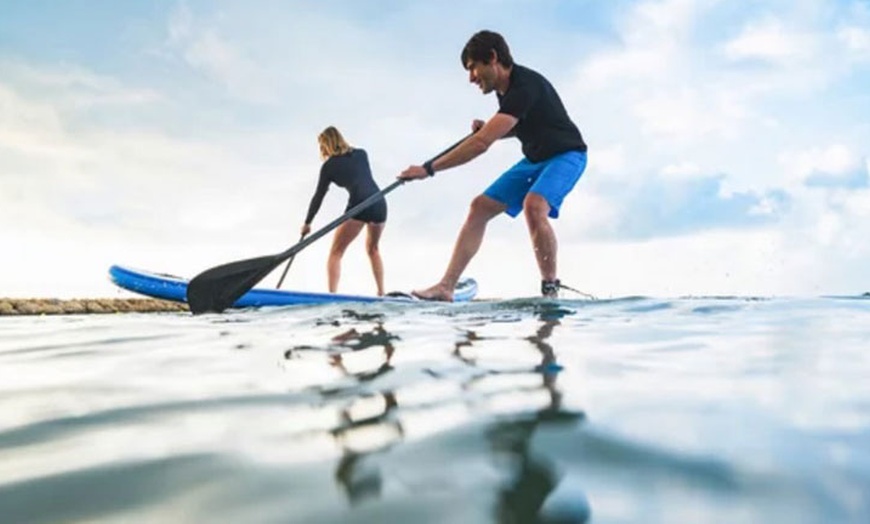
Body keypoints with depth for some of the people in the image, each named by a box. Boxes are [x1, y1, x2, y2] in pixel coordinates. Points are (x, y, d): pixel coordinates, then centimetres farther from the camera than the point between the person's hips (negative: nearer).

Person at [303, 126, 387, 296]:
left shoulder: (330, 165, 8)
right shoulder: (362, 154, 19)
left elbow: (318, 197, 13)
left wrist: (307, 223, 22)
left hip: (358, 206, -5)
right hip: (379, 203, 6)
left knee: (336, 252, 2)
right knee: (372, 249, 28)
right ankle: (381, 293, 27)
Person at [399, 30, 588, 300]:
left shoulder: (524, 85, -27)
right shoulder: (506, 88, 2)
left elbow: (481, 143, -34)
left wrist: (428, 169, -31)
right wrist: (489, 128, 1)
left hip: (565, 155, -9)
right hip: (534, 159, 9)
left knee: (533, 205, -36)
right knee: (480, 206, -1)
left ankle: (550, 290, -22)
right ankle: (445, 287, -1)